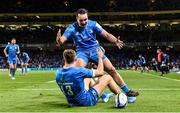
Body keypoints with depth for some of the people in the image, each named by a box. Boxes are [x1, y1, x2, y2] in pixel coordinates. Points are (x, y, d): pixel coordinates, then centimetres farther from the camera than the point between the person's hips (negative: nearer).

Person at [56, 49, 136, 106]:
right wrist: (100, 58, 4)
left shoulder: (58, 72, -9)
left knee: (88, 78, 26)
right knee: (107, 77, 7)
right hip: (87, 100, -7)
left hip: (71, 102, 7)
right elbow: (100, 72, -10)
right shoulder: (78, 71, -25)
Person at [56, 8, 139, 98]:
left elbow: (106, 34, -15)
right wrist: (59, 39, -48)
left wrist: (115, 41, -35)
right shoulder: (72, 28, -15)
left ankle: (127, 91, 9)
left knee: (111, 70, -4)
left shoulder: (93, 24, -13)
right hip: (82, 52, -1)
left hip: (95, 50, 1)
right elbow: (61, 41, -23)